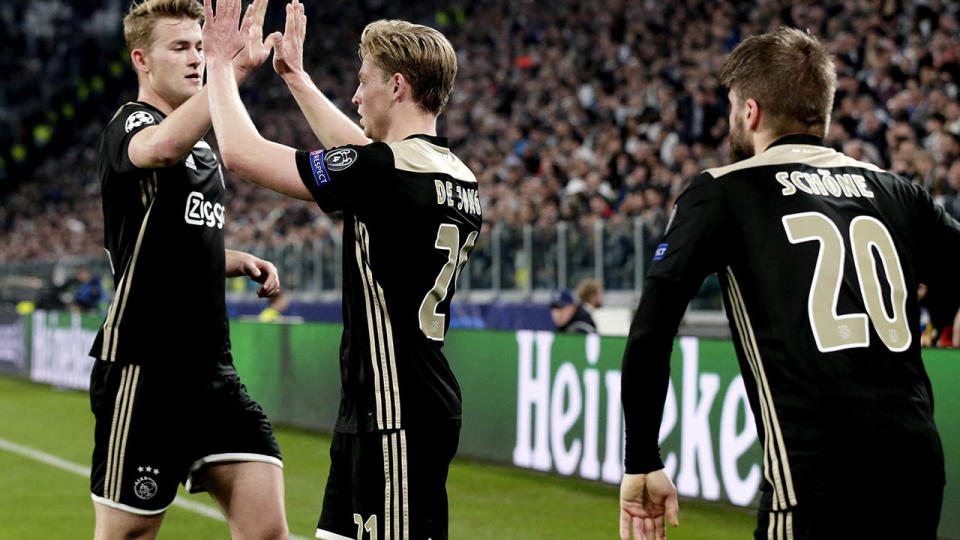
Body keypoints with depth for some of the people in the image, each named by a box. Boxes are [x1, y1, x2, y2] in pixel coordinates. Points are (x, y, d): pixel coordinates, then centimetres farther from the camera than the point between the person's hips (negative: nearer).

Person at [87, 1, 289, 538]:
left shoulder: (201, 145, 19)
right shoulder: (130, 125, -8)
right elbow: (159, 148, -35)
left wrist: (238, 261, 12)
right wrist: (236, 66, -41)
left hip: (211, 368, 8)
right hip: (144, 369, -8)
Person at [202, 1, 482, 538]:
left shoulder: (388, 171, -16)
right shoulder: (459, 177, 10)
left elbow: (241, 152, -11)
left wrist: (220, 60, 4)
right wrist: (298, 76, 39)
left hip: (397, 417, -9)